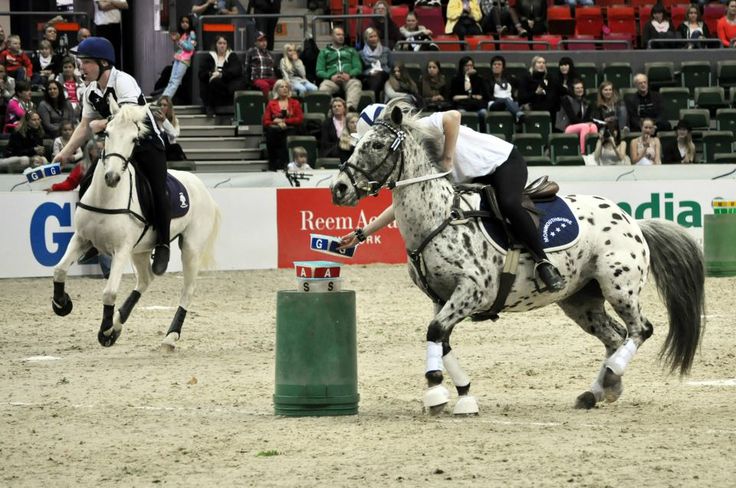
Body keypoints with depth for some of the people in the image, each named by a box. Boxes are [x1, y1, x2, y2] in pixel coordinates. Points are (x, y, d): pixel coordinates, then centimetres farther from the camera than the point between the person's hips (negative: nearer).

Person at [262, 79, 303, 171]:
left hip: (290, 129, 0)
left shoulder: (295, 103, 21)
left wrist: (283, 121, -4)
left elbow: (300, 119, 7)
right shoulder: (271, 104, 21)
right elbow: (266, 121, 10)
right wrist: (278, 123, -9)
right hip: (275, 130, 0)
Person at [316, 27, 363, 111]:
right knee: (323, 87, -37)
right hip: (332, 79, 0)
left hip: (348, 79, 0)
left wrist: (349, 74, -8)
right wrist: (331, 76, -8)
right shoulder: (324, 52, 26)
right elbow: (319, 71, 14)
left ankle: (350, 107, -61)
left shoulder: (351, 51, 29)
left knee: (356, 84, -37)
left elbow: (358, 68, 16)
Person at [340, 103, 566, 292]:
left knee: (509, 205, -35)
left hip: (504, 161, -9)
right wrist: (362, 234, 9)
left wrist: (447, 159, -28)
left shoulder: (420, 129, -17)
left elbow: (452, 116, -36)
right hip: (478, 180, 9)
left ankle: (544, 264, -27)